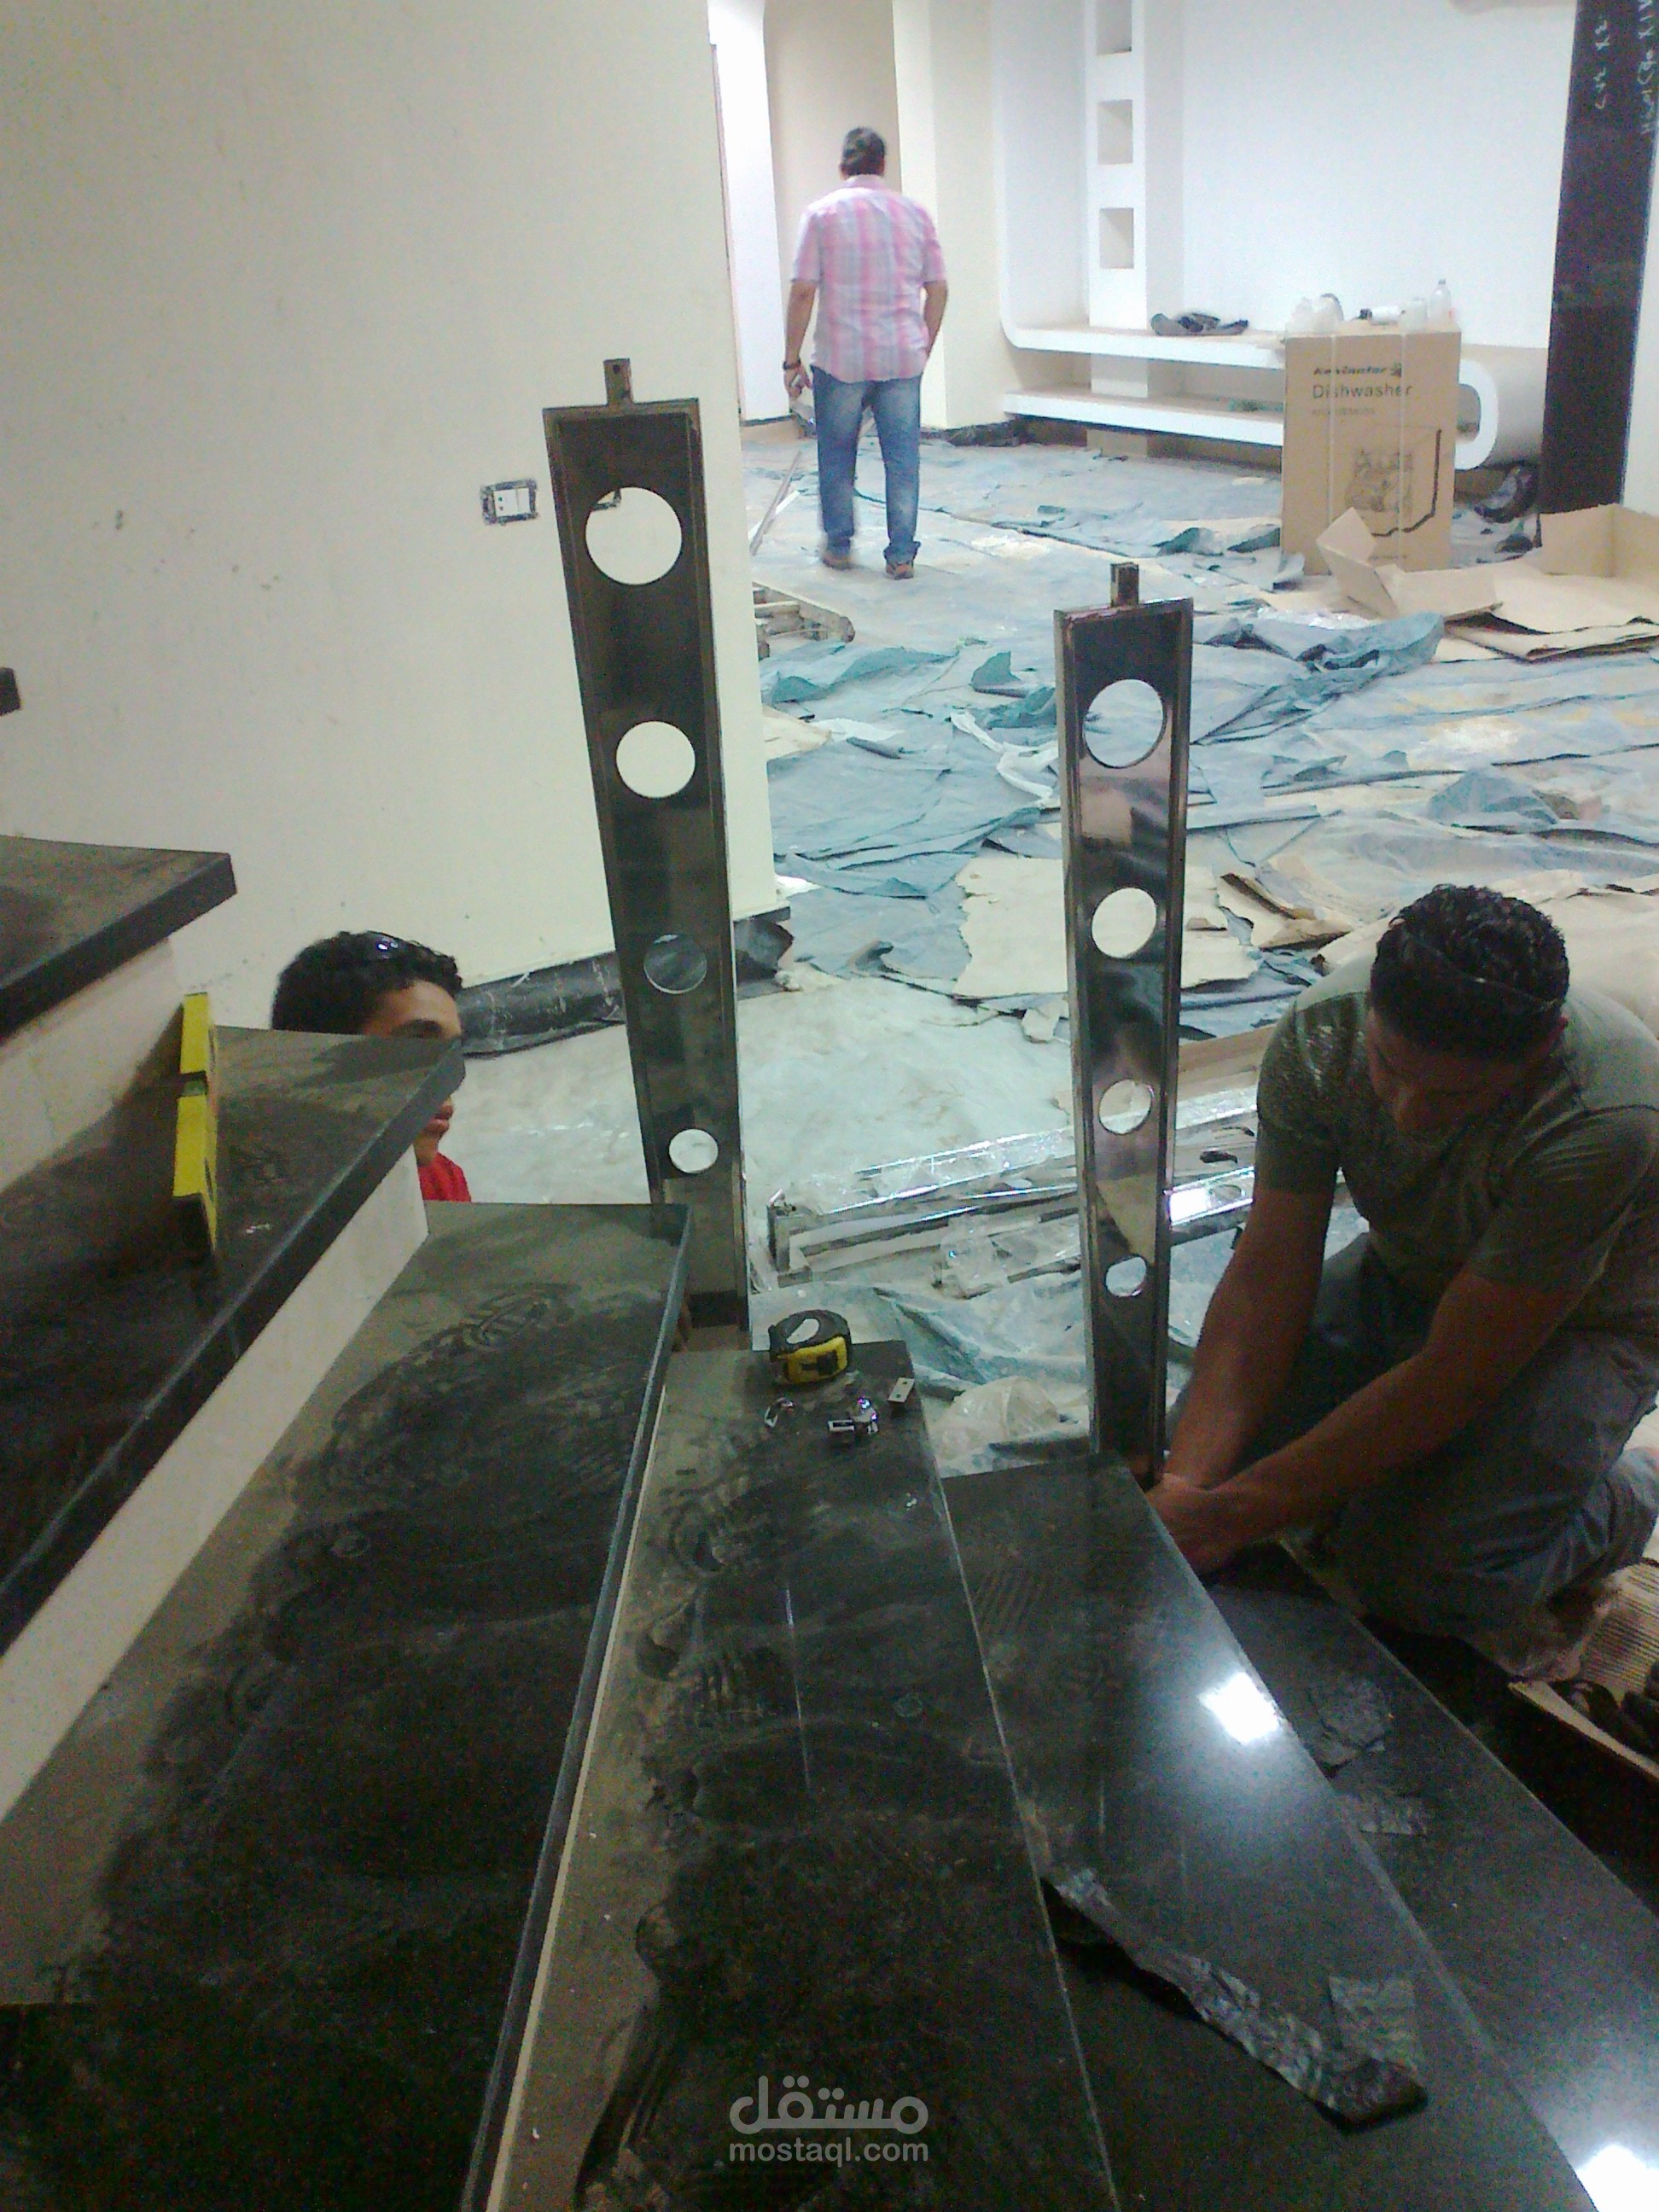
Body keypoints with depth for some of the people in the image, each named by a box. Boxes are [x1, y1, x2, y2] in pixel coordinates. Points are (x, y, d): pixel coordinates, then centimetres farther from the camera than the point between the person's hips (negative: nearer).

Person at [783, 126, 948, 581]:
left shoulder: (823, 212, -2)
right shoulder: (915, 212, 7)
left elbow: (804, 291, -7)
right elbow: (938, 289, 7)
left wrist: (792, 360, -1)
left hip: (841, 359, -2)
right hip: (903, 357, 2)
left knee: (837, 457, 13)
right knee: (903, 458, 6)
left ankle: (838, 545, 22)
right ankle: (902, 554, 6)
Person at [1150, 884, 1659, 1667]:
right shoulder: (1321, 1034, -26)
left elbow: (1452, 1377, -34)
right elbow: (1267, 1278, -23)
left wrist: (1229, 1518, -33)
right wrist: (1183, 1484, -35)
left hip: (1577, 1323, -4)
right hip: (1406, 1274, 5)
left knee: (1414, 1572, -21)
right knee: (1215, 1438, -10)